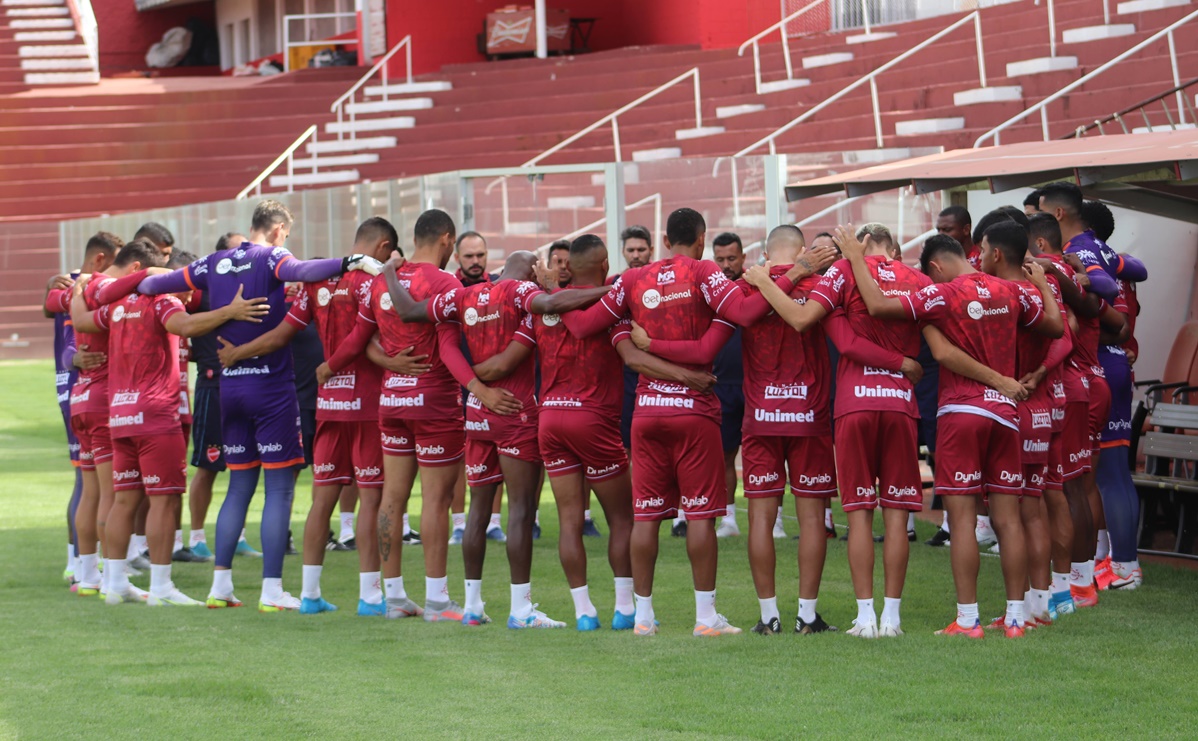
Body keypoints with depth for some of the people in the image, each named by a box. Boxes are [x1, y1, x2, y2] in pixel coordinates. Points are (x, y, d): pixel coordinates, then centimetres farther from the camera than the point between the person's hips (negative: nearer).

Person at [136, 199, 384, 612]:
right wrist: (349, 263, -39)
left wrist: (145, 284, 39)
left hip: (229, 387, 6)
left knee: (240, 486, 15)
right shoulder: (271, 258, -7)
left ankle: (220, 584, 14)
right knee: (279, 489, -1)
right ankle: (271, 590, -4)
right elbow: (301, 272, -31)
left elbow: (154, 284, 17)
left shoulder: (215, 264, 9)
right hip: (271, 387, -6)